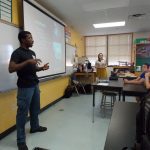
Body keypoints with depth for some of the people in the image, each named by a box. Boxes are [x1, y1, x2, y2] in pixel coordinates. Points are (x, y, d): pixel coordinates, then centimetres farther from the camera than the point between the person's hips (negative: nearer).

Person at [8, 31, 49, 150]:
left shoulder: (32, 52, 15)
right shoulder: (17, 52, -10)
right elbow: (11, 69, -21)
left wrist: (42, 68, 2)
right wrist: (27, 61, -27)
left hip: (35, 84, 8)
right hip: (25, 87, -8)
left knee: (35, 108, 19)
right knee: (23, 112, -1)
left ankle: (35, 127, 41)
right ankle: (21, 140, 12)